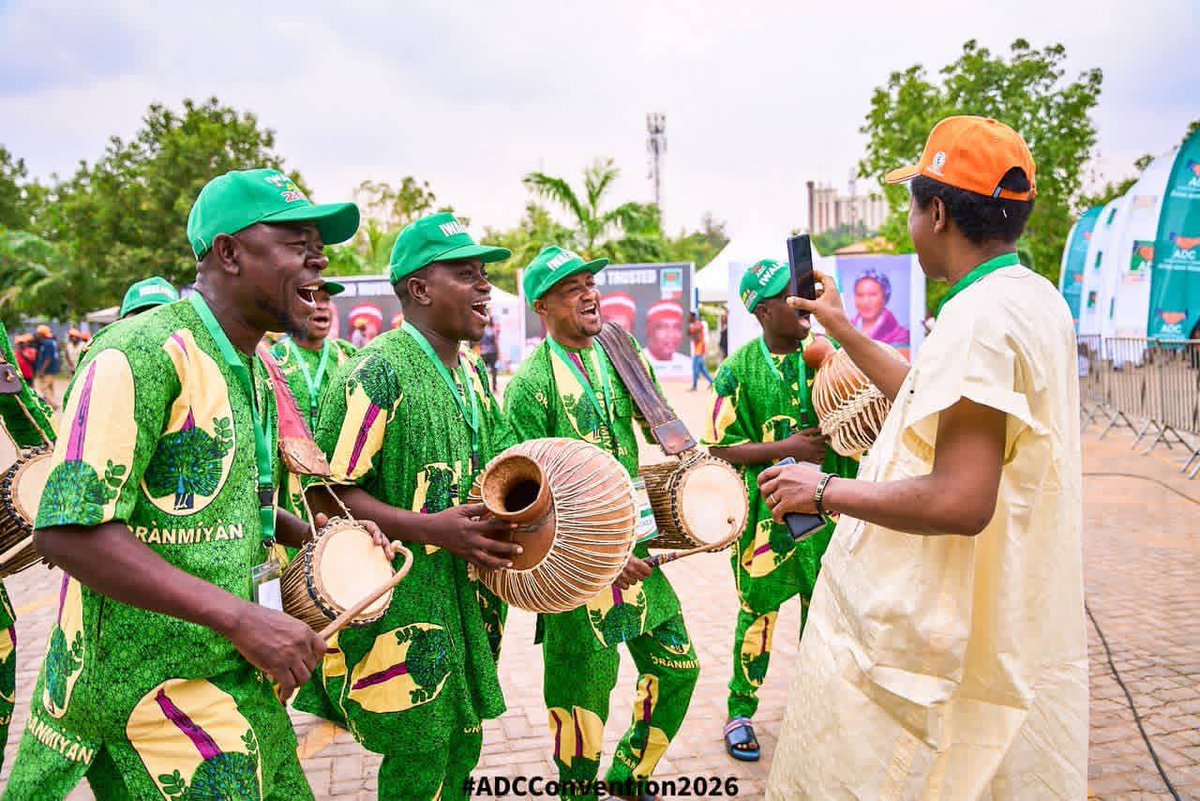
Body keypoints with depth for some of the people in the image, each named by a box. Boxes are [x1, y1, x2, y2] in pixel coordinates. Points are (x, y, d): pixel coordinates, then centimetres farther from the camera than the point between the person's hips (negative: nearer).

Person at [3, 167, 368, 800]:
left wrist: (316, 536, 8)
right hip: (149, 679, -9)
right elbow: (67, 532, -25)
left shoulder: (250, 368, 12)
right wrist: (240, 616, -27)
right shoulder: (143, 354, -18)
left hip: (235, 674, 9)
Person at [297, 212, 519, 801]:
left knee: (462, 749, 17)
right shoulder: (378, 371, -16)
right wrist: (429, 527, -27)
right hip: (399, 606, -8)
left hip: (465, 596, 8)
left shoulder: (472, 375, 11)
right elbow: (326, 492, -18)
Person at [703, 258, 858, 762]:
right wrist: (784, 447, -14)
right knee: (758, 608, 6)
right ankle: (740, 712, 24)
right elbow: (720, 446, -5)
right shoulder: (739, 370, -6)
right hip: (767, 508, -3)